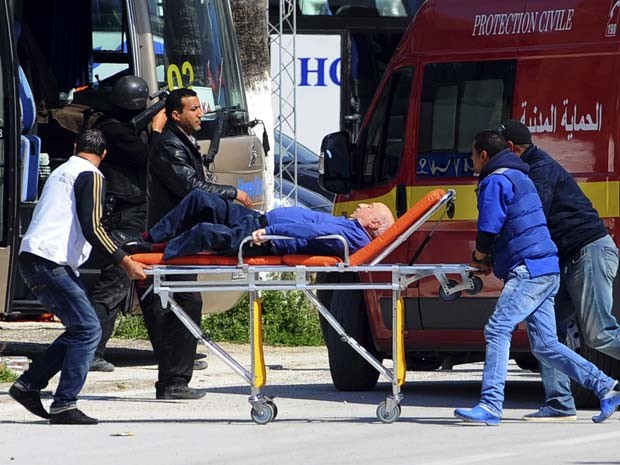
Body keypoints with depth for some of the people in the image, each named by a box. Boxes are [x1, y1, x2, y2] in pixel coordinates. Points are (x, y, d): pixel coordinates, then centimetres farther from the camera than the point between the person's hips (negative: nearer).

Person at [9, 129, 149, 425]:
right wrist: (124, 261, -16)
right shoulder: (91, 176, -5)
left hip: (32, 258, 10)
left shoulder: (61, 172, 24)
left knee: (80, 329, 12)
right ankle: (64, 406, -14)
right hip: (50, 263, -10)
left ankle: (28, 385, 11)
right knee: (88, 329, -10)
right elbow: (91, 227, -16)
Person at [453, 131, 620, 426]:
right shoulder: (518, 177, 24)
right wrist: (489, 260, 20)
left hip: (528, 270, -10)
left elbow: (489, 229, -12)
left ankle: (490, 406, -23)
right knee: (545, 346, 9)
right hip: (546, 270, 10)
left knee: (497, 331, -15)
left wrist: (480, 258, 8)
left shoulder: (494, 182, -8)